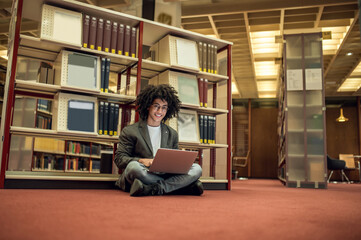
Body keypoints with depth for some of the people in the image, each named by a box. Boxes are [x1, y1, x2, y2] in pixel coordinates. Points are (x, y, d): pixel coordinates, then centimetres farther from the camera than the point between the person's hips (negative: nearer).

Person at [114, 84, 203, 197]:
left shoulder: (172, 134, 21)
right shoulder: (129, 131, 8)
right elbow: (119, 158, 0)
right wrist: (142, 161, -19)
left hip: (165, 175, 4)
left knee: (197, 169, -19)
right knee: (133, 166, -37)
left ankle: (152, 189, -35)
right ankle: (184, 185, -30)